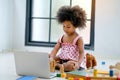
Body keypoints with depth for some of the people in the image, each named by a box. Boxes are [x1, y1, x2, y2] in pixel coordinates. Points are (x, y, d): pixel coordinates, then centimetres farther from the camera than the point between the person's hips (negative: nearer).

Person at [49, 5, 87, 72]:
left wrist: (78, 63, -36)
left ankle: (57, 66, -17)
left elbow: (81, 53, -17)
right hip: (62, 60, 6)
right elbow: (55, 49, 0)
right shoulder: (62, 38, 8)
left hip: (73, 62, -6)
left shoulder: (78, 39, -10)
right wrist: (52, 58, -21)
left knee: (70, 66, -40)